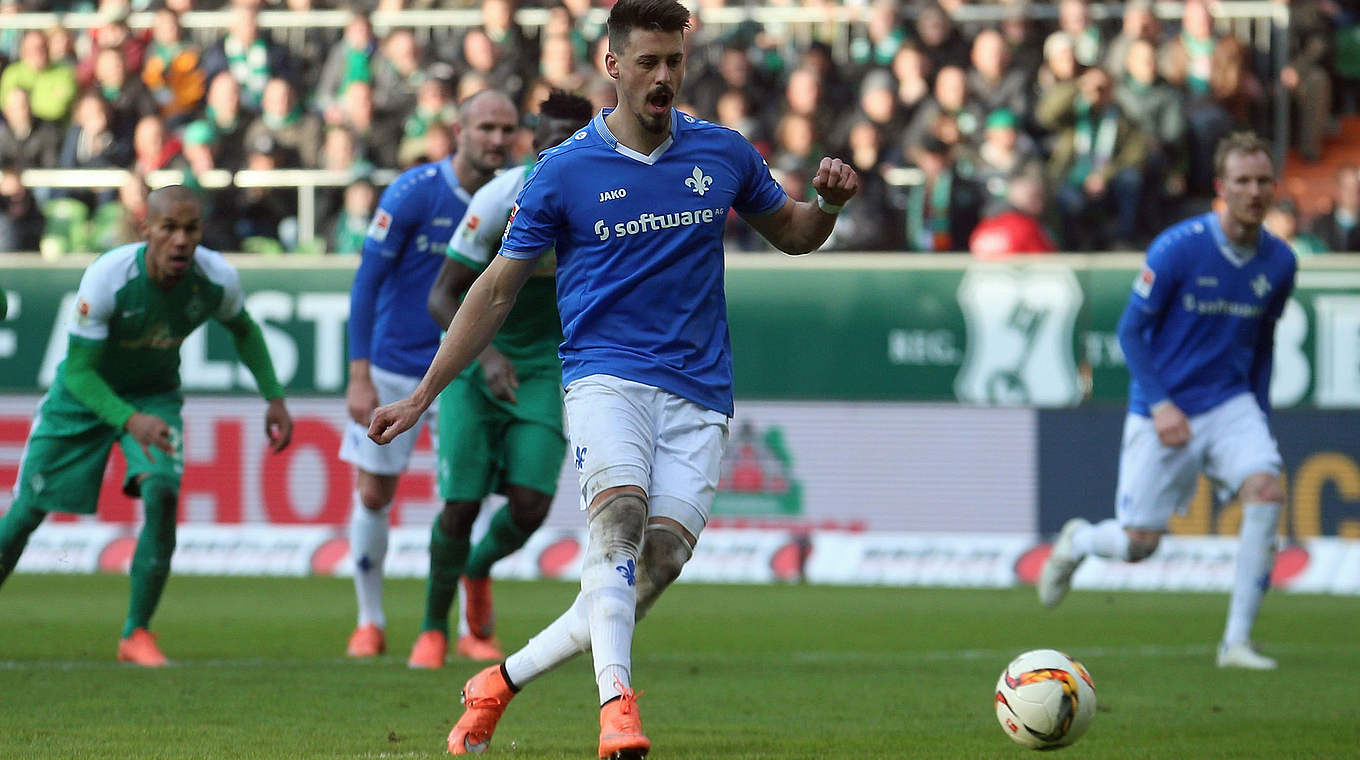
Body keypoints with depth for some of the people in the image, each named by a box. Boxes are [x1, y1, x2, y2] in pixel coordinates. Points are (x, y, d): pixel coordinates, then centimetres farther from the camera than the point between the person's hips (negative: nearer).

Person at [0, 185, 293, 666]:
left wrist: (274, 397, -2)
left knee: (161, 493, -23)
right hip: (85, 393, -2)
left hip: (154, 396, 2)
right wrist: (130, 421, -43)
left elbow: (243, 330, 4)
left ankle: (136, 635, -9)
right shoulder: (108, 278, -34)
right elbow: (78, 371, -28)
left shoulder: (217, 279, -22)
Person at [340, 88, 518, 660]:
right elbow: (367, 281, -14)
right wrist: (359, 376, -18)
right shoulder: (413, 193, -16)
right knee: (374, 495, 5)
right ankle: (370, 622, 20)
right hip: (394, 370, -2)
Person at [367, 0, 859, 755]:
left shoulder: (723, 154, 10)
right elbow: (497, 289, 8)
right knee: (619, 515, -31)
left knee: (658, 563, -14)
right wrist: (422, 395, 6)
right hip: (604, 375, -3)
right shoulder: (565, 171, 2)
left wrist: (828, 202, 0)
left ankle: (500, 681, 0)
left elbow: (792, 234, 25)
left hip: (697, 397, 3)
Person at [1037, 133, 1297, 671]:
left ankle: (1237, 641, -18)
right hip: (1164, 413, -3)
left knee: (1266, 488, -24)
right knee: (1139, 543, -2)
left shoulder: (1279, 262, 0)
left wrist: (1260, 416, 12)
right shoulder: (1177, 248, -15)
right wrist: (1160, 404, -17)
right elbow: (1131, 330, -9)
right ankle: (1078, 541, 37)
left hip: (1231, 404, 3)